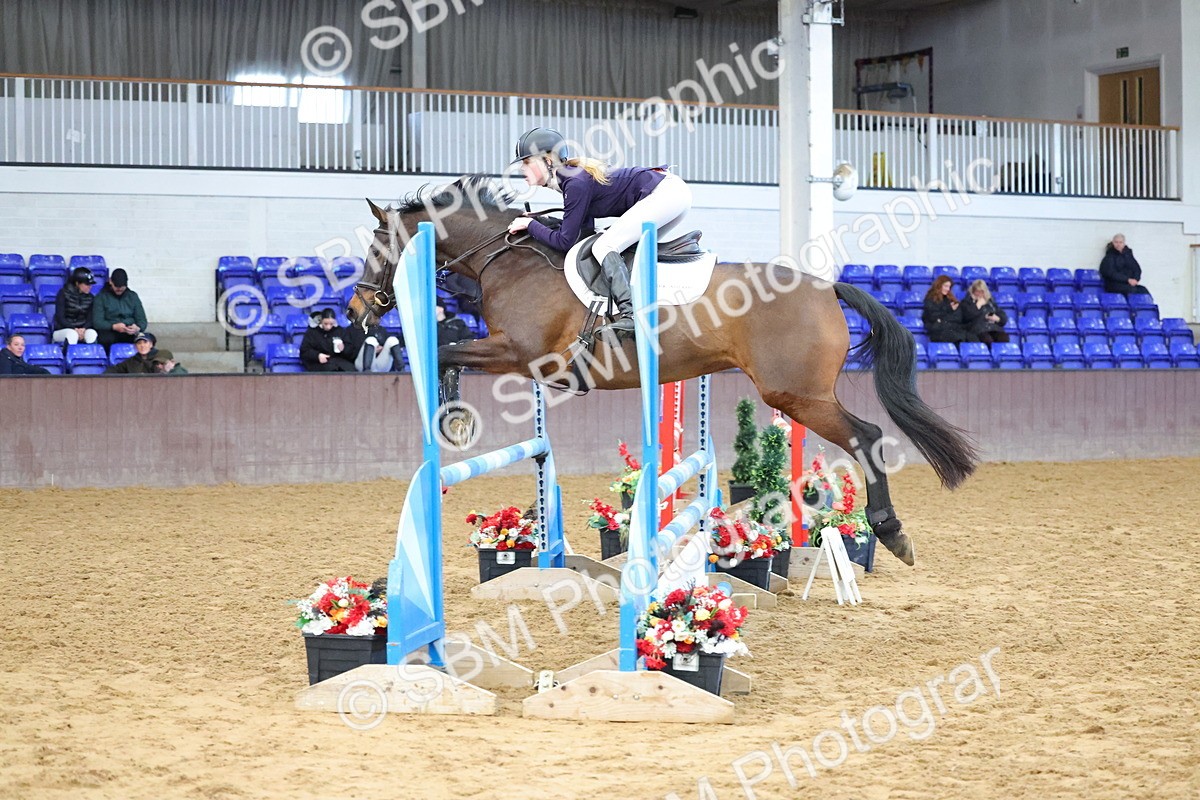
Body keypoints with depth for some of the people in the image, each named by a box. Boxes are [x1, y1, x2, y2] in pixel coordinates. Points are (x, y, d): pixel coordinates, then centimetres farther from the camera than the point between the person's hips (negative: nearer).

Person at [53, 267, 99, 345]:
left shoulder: (90, 298, 6)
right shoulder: (64, 294, -7)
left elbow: (90, 318, 4)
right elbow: (60, 318, -11)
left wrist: (83, 329, -19)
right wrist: (75, 329, -24)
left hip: (83, 329, 3)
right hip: (62, 330, -3)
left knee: (92, 333, -32)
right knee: (73, 334, -38)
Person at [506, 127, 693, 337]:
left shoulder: (576, 184, -16)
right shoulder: (575, 176, 13)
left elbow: (564, 241, -13)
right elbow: (586, 230, 13)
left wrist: (530, 224, -1)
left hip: (663, 193, -11)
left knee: (603, 247, -15)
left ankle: (630, 314, -26)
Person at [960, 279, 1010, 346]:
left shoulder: (990, 301, 27)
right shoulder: (967, 302, 14)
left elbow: (1004, 318, 25)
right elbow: (967, 316, -8)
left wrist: (997, 318, 2)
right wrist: (978, 305, 1)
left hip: (995, 329, 4)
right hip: (977, 330, -4)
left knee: (1004, 339, -30)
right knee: (988, 341, -38)